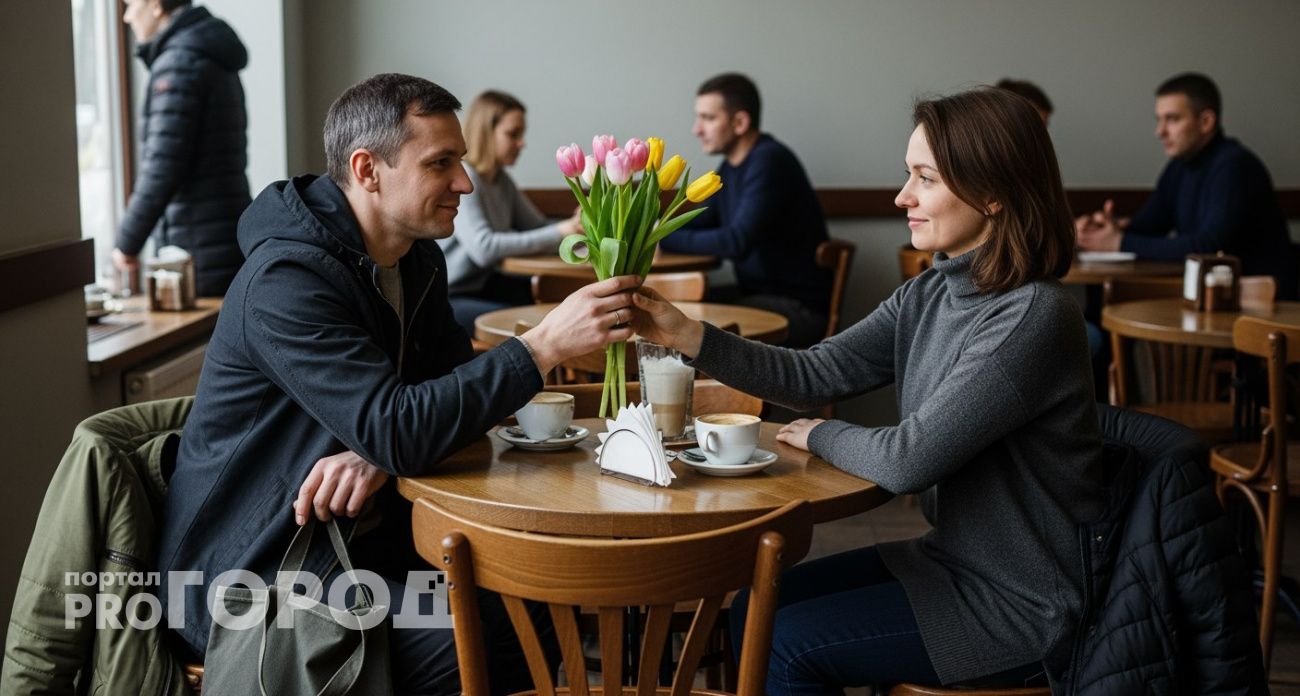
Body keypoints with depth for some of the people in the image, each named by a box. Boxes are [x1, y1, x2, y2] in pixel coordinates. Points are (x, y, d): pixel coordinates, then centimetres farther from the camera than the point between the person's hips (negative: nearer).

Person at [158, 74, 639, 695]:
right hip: (251, 569, -8)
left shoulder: (418, 261, 7)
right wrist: (546, 344, -33)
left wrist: (381, 455, -19)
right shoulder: (286, 282, -23)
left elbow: (455, 395, 3)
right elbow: (398, 430, -31)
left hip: (361, 536, 8)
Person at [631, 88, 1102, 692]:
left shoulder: (1033, 317, -26)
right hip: (951, 558, 8)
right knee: (755, 613, 9)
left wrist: (820, 436, -7)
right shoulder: (927, 296, 1)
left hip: (1015, 605, -8)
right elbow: (815, 375, -1)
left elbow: (906, 461, -27)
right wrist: (687, 336, -12)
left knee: (786, 646, -7)